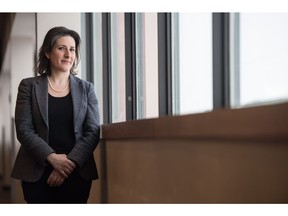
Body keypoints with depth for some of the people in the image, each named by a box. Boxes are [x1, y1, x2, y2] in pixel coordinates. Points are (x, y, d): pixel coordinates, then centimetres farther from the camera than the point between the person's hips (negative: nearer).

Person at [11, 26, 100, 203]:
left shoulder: (86, 89, 9)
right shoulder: (29, 86, 6)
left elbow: (93, 132, 2)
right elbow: (24, 129, -1)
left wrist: (70, 162, -12)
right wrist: (52, 157, -14)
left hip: (77, 172, 1)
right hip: (37, 172, -1)